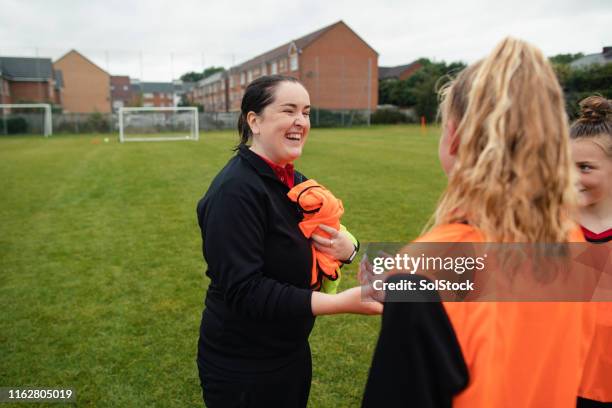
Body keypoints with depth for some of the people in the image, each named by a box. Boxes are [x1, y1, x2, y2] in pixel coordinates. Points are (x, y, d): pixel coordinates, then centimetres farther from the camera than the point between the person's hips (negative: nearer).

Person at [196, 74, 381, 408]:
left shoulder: (296, 181, 2)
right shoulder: (236, 190, -24)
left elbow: (308, 251, 10)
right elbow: (243, 290, -28)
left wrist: (346, 250, -13)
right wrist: (340, 302, -32)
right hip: (242, 366, -7)